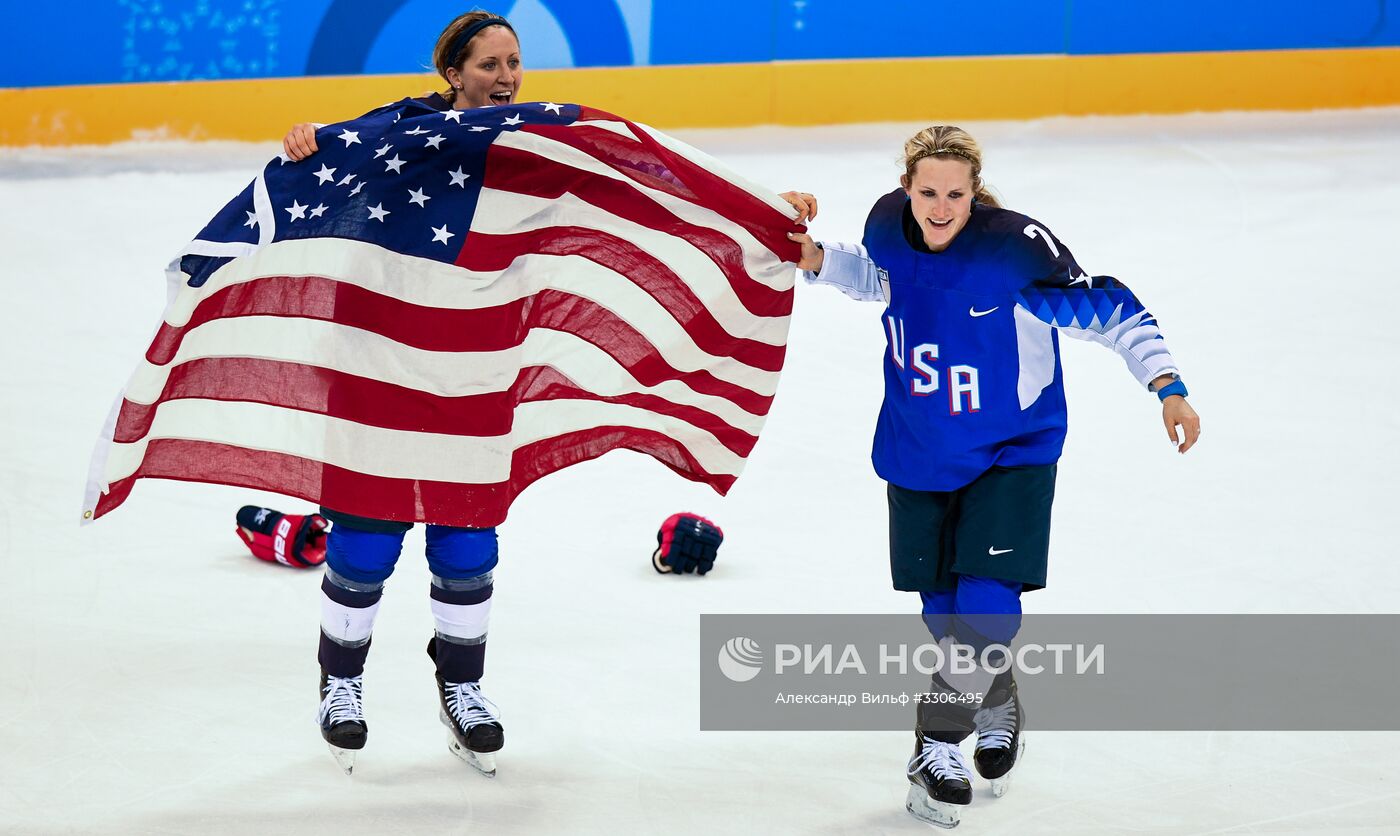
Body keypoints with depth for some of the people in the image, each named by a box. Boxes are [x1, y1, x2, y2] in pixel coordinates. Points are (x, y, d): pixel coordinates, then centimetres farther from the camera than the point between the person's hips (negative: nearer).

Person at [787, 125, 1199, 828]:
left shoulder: (1017, 247, -26)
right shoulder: (889, 225, -11)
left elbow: (1107, 310, -18)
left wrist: (1167, 384, -26)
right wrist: (818, 260, -2)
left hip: (1011, 452, -4)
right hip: (918, 449, 4)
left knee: (986, 605, -14)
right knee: (942, 610, 11)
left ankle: (938, 747, 2)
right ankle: (997, 707, 39)